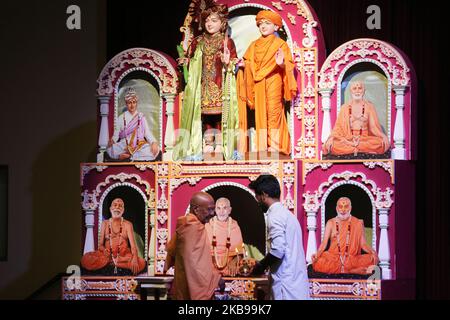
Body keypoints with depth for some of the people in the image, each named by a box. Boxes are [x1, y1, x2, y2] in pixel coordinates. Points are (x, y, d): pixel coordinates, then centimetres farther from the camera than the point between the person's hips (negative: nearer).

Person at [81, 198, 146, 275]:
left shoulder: (127, 224, 5)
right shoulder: (105, 223, 10)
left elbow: (133, 245, -6)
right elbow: (100, 244, 8)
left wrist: (135, 259, -27)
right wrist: (104, 250, -19)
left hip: (124, 255, -1)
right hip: (107, 255, 1)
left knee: (141, 263, -32)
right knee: (86, 259, -28)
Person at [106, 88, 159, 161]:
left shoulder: (141, 117, 13)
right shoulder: (121, 118, 11)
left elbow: (147, 133, 6)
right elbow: (116, 135, 6)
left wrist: (154, 142, -14)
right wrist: (112, 141, -17)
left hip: (140, 146, 1)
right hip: (124, 146, -1)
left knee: (155, 149, -30)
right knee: (110, 149, -32)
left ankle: (128, 156, -26)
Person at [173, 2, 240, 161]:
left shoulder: (227, 42, 1)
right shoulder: (198, 42, 11)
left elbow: (234, 61, -1)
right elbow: (190, 58, 17)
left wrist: (228, 62, -21)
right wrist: (185, 60, -4)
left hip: (221, 84, -3)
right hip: (204, 84, 3)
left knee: (220, 112, -5)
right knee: (205, 112, 2)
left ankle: (221, 143, 0)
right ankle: (208, 143, 7)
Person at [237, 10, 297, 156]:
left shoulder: (281, 44, 0)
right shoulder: (254, 45, 14)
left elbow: (289, 65, -6)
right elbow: (250, 63, 18)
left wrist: (281, 63, -27)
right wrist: (243, 64, -3)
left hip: (274, 81, -5)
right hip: (258, 83, 5)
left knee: (273, 111, -7)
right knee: (260, 113, 4)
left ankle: (275, 144, -4)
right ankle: (262, 145, 8)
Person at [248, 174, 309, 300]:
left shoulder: (275, 215, -10)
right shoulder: (286, 213, 19)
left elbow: (278, 250, -21)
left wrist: (261, 266, -5)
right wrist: (264, 264, 21)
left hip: (287, 283, -9)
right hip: (296, 282, 9)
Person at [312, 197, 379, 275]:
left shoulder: (358, 223, 8)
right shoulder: (331, 223, 9)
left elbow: (363, 244, 5)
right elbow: (324, 243, 4)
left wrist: (372, 251, -16)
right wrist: (317, 254, -16)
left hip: (353, 259, -1)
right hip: (333, 259, 1)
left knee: (372, 259, -29)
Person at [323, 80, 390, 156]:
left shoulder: (369, 106, 9)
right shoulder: (345, 108, 10)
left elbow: (374, 125, 4)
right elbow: (339, 127, 6)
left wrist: (383, 136, -16)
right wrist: (332, 137, -13)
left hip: (365, 138, 0)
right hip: (348, 139, 1)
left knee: (379, 142, -33)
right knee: (334, 145, -31)